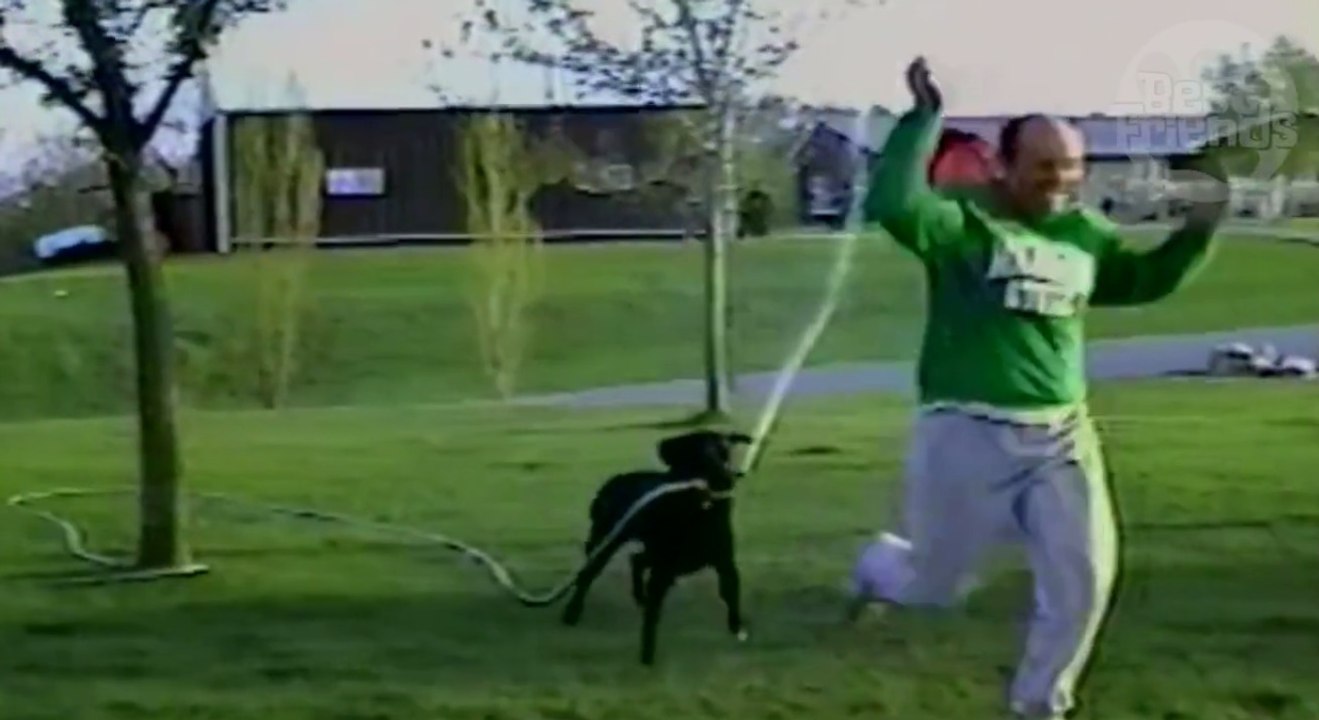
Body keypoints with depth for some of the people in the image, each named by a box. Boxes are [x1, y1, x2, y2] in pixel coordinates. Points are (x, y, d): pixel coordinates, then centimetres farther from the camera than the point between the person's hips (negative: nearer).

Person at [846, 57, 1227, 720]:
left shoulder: (1086, 235, 5)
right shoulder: (963, 222, -14)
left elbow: (1144, 281, 22)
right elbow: (892, 205, -33)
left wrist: (1200, 228, 8)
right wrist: (924, 116, -33)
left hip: (1060, 436, 5)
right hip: (965, 435, -5)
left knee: (1083, 578, -2)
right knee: (936, 586, 10)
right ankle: (877, 566, 49)